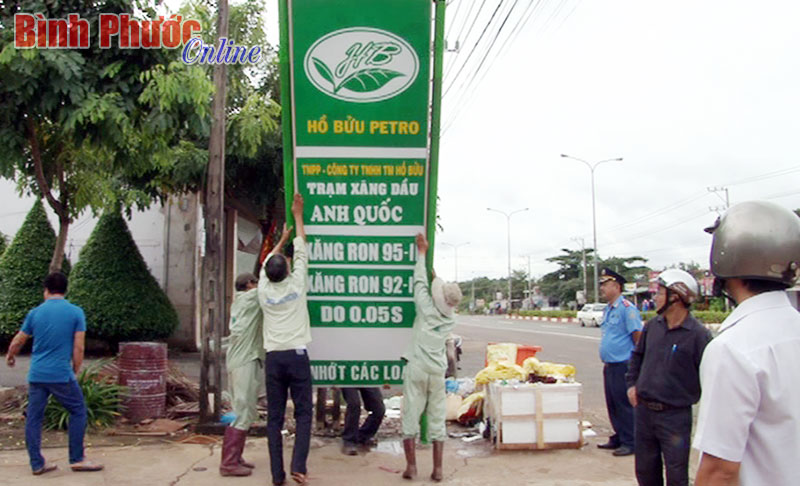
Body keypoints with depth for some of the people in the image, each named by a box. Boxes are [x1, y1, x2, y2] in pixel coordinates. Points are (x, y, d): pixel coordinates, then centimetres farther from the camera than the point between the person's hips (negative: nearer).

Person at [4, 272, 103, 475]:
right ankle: (77, 459, 10)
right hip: (61, 375, -3)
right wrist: (75, 372, 8)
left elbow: (18, 342, 16)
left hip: (36, 375, 4)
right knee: (78, 412, 9)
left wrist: (10, 357, 37)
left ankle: (37, 464, 17)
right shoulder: (76, 312, -3)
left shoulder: (35, 313, 5)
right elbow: (78, 348, -5)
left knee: (33, 418, 11)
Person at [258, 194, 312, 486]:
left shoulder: (264, 291, 4)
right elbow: (301, 252, 10)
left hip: (273, 357, 3)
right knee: (303, 413, 4)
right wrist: (298, 216, 21)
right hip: (297, 355, -2)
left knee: (274, 417, 5)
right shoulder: (296, 285, -2)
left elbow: (267, 262, 23)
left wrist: (282, 238, 38)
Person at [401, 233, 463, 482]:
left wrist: (422, 252, 11)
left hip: (417, 367, -3)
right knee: (437, 418, 7)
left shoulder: (426, 308, -8)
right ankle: (437, 469, 8)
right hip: (437, 371, 3)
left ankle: (411, 466, 4)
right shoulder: (450, 320, 3)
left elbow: (420, 282, 2)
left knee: (411, 415, 3)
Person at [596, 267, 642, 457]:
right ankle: (618, 438, 25)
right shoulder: (608, 310, 15)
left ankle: (629, 442, 7)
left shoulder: (626, 308, -14)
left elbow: (638, 337, -16)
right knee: (613, 405, 14)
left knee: (624, 405, -2)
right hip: (610, 366, 9)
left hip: (623, 366, -9)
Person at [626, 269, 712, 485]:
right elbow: (637, 356, 19)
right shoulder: (652, 326, 3)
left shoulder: (698, 334, -15)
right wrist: (631, 384, 12)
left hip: (675, 416, -5)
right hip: (643, 411, 6)